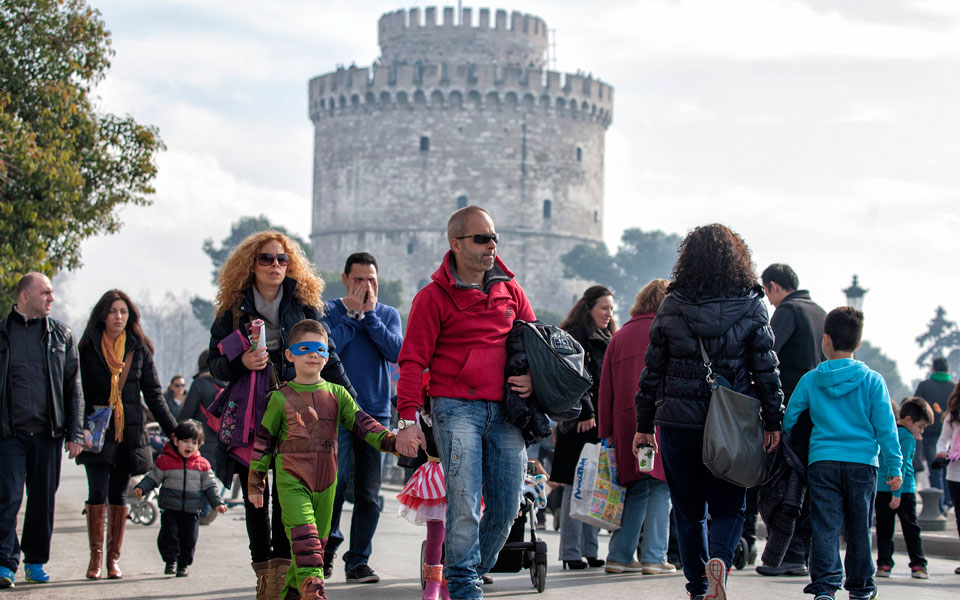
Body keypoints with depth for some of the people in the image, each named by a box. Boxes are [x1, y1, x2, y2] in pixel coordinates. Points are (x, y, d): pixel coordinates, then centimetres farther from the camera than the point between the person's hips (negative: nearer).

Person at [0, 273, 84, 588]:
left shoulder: (61, 334, 10)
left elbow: (73, 387, 10)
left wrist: (75, 433, 3)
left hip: (48, 431, 2)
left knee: (43, 499, 7)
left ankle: (36, 561, 18)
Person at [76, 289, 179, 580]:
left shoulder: (139, 350, 8)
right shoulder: (88, 349, 4)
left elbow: (154, 395, 10)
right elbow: (80, 393, 3)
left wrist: (175, 432, 5)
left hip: (129, 433, 1)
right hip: (98, 433, -1)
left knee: (118, 496, 5)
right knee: (98, 494, -8)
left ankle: (114, 558, 12)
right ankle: (95, 556, 1)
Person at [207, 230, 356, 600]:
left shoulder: (303, 305, 8)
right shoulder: (234, 309, 8)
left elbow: (327, 357, 11)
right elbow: (214, 362, 9)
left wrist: (349, 399, 5)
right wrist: (241, 363, -11)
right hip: (248, 413, 1)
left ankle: (281, 568, -10)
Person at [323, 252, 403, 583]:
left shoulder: (388, 315, 12)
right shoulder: (329, 310, 4)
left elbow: (396, 352, -5)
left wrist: (368, 314, -7)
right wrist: (353, 313, -9)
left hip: (376, 412, 2)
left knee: (369, 493, 0)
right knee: (335, 482, -9)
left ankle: (358, 562, 6)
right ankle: (327, 547, 11)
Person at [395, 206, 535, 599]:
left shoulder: (510, 291, 14)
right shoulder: (434, 296, -1)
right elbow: (413, 360, -4)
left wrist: (533, 376, 3)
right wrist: (408, 419, -13)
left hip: (504, 411, 5)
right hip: (457, 408, -5)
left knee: (506, 507, 4)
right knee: (465, 504, -13)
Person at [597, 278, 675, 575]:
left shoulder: (620, 336, 15)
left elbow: (605, 388, 13)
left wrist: (606, 432, 14)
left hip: (626, 422, 5)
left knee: (636, 488, 12)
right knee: (661, 486, -1)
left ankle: (619, 556, 9)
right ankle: (654, 558, -5)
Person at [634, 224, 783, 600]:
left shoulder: (671, 308, -1)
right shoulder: (750, 308, -3)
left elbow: (653, 370, 3)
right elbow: (766, 370, -2)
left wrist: (644, 424, 9)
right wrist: (773, 421, 6)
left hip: (678, 421, 1)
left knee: (688, 510, 13)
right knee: (728, 506, 9)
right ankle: (721, 557, -19)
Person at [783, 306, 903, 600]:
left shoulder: (810, 380, 3)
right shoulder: (872, 380, 0)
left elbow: (788, 419, 6)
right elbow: (885, 427, -1)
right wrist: (893, 467, 3)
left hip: (821, 462, 0)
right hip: (862, 464, 0)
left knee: (825, 527, -1)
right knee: (858, 528, 12)